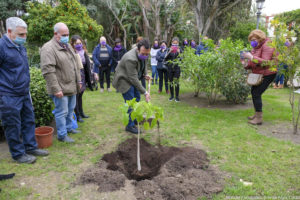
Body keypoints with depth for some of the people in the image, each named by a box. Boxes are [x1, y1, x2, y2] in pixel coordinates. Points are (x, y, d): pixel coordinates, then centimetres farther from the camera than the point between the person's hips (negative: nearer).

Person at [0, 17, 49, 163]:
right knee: (13, 126, 4)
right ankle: (18, 154, 19)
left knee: (29, 121, 15)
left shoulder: (21, 47, 13)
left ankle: (31, 147, 29)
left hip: (24, 93, 8)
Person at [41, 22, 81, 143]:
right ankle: (62, 135, 13)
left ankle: (68, 128, 36)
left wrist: (78, 81, 18)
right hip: (61, 88, -8)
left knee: (70, 109, 19)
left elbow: (75, 65, 21)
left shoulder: (68, 46, 14)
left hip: (72, 87, 8)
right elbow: (48, 71, -21)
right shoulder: (48, 48, -14)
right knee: (62, 112, 0)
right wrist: (56, 89, -23)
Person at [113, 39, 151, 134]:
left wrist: (145, 74, -4)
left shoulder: (143, 54, -11)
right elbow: (133, 79, -34)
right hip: (124, 80, -9)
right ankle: (130, 125, 8)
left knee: (137, 99, 18)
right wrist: (145, 92, -31)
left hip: (133, 78, 9)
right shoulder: (130, 59, -36)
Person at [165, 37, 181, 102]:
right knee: (171, 82, 6)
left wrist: (179, 53, -15)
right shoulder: (169, 50, 5)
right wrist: (169, 52, -14)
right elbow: (165, 59, -3)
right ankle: (172, 96, 18)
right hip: (170, 68, 2)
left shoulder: (180, 50, 1)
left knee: (176, 82, -7)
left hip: (177, 68, -2)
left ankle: (177, 96, 3)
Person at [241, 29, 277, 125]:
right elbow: (253, 62, 15)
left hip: (267, 74, -9)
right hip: (258, 74, 9)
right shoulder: (255, 47, 10)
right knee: (253, 92, 12)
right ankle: (257, 114, 25)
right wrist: (247, 64, -6)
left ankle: (259, 118, -5)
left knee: (256, 94, -13)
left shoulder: (267, 46, -16)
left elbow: (265, 62, -27)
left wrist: (251, 57, -31)